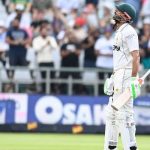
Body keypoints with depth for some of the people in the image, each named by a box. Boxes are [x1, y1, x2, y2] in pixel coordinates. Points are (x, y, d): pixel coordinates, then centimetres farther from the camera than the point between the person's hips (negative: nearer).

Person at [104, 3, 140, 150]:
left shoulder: (128, 31, -11)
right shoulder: (119, 32, 20)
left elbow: (136, 56, -19)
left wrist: (133, 79, -24)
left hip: (126, 76, -11)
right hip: (117, 77, 11)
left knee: (124, 113, -12)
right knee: (111, 113, 13)